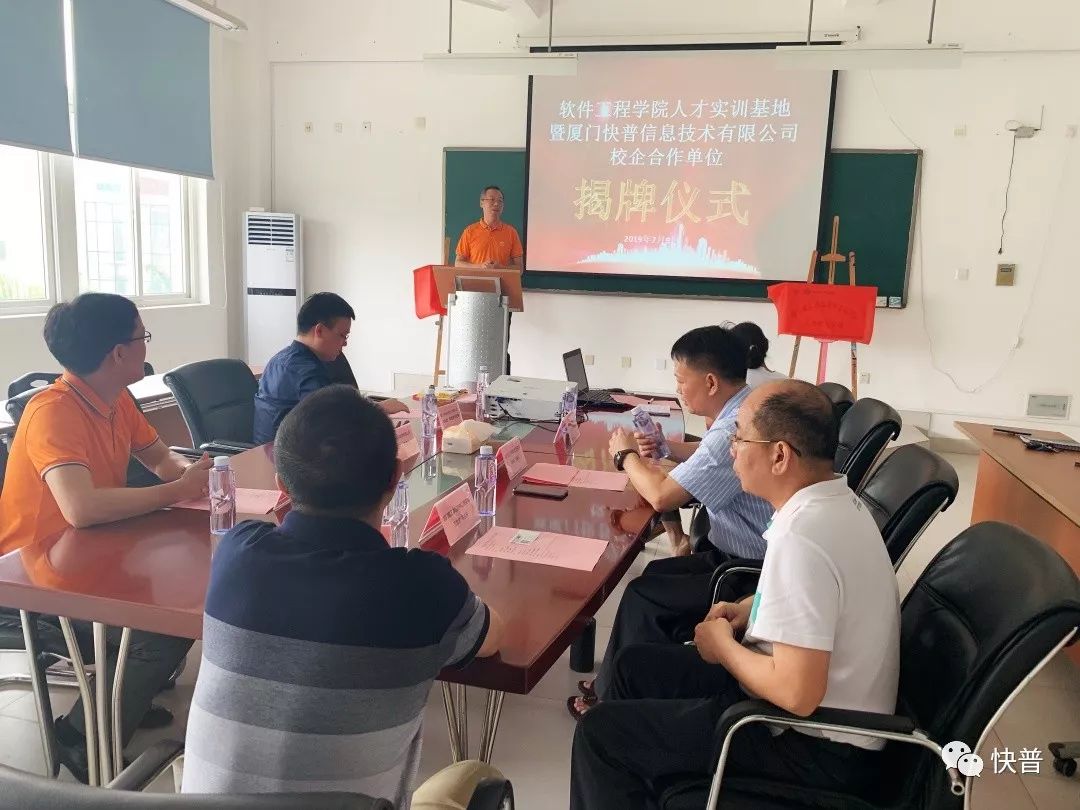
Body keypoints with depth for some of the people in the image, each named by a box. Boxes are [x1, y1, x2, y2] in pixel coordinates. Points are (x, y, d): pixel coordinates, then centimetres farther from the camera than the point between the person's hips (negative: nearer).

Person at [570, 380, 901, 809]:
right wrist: (750, 609, 5)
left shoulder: (802, 537, -30)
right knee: (636, 663, 18)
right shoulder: (835, 499, 1)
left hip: (814, 745, -10)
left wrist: (723, 645, -14)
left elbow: (797, 693, -32)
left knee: (600, 733, -7)